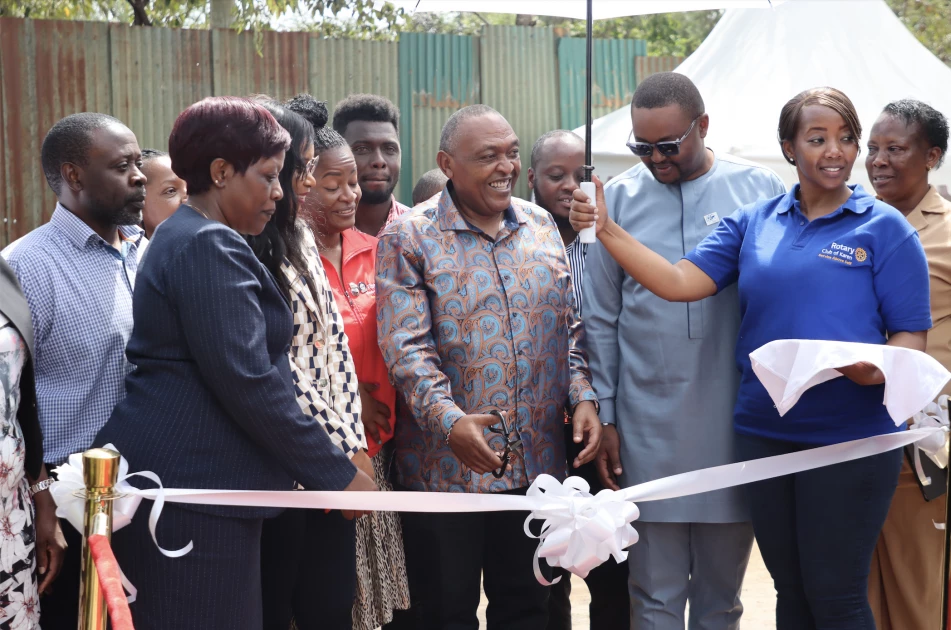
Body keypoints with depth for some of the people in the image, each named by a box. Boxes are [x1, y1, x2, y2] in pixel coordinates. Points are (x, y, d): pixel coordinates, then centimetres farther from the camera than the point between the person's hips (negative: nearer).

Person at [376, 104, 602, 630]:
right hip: (446, 465, -4)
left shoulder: (542, 227, 10)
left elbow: (568, 326, 13)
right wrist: (449, 421, -28)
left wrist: (582, 397, -2)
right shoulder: (408, 241, -5)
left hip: (536, 463, 4)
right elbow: (407, 347, -14)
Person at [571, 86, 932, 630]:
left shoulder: (885, 229, -3)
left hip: (850, 437, -4)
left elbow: (911, 336, -4)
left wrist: (877, 370, -25)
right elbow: (680, 282, -3)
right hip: (764, 432, 4)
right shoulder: (754, 223, 7)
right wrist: (606, 229, -13)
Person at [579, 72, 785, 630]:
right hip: (648, 423, 0)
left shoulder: (760, 190, 0)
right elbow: (602, 320, 6)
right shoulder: (620, 197, 3)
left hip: (736, 421, 0)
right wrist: (603, 417, 4)